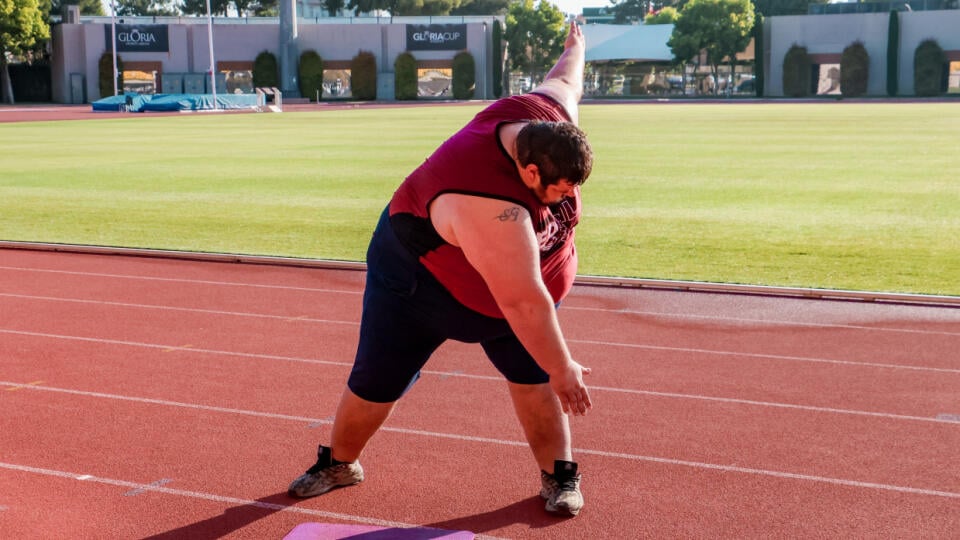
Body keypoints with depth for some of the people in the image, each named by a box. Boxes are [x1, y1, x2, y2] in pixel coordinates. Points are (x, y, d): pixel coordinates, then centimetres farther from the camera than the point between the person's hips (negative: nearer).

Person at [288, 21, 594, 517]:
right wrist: (563, 369, -30)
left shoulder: (546, 119, -22)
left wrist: (573, 49, 25)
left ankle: (559, 476, 17)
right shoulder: (491, 202, -45)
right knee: (375, 383, 7)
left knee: (532, 377, 0)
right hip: (420, 280, -6)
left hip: (514, 273, 6)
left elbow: (563, 82, 3)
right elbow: (523, 301, -39)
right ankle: (339, 463, 31)